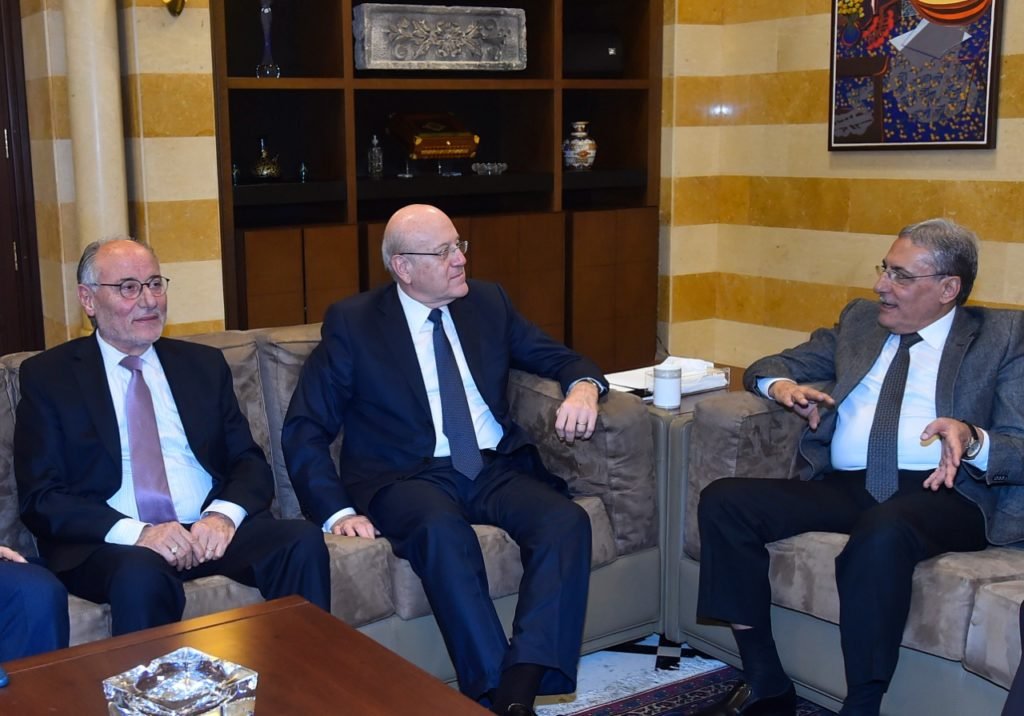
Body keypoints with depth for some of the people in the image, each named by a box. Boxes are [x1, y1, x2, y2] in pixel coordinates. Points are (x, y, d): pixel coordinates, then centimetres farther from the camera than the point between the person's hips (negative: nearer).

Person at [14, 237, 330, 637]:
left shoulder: (204, 364, 17)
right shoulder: (47, 376, 7)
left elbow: (249, 462, 11)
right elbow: (41, 497, -2)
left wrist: (225, 514, -12)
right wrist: (135, 533, -18)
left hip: (210, 530, 4)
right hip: (109, 546, -3)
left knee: (303, 541, -25)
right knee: (142, 574, -38)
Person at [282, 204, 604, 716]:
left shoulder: (488, 302, 13)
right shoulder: (352, 322, 1)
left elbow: (559, 358, 20)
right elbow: (304, 430, -1)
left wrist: (583, 385, -5)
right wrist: (337, 512, -16)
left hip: (496, 469, 4)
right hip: (408, 477, -4)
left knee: (566, 522, -26)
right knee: (443, 531, -37)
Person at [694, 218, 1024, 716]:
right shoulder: (859, 319, 21)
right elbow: (768, 367, 26)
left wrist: (972, 440, -24)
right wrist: (782, 385, 1)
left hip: (944, 493, -5)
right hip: (843, 487, 5)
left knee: (881, 535, -39)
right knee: (723, 500, -17)